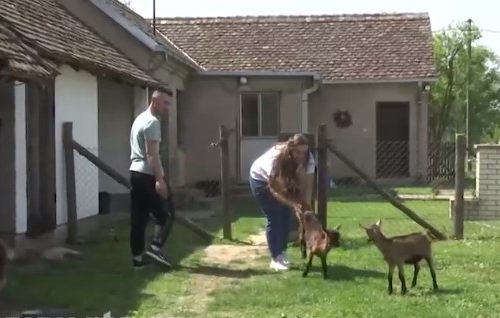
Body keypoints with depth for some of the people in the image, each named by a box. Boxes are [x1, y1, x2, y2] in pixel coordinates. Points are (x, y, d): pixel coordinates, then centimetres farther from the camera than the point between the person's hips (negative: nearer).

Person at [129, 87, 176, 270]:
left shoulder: (140, 119, 21)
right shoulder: (152, 122, -11)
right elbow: (152, 153, -20)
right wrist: (160, 179, -25)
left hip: (135, 172, 9)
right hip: (148, 175, -9)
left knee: (138, 218, 7)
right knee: (166, 213, 1)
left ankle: (137, 258, 7)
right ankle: (155, 247, -10)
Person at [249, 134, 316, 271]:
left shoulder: (306, 159, -26)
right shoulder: (276, 158, -40)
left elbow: (303, 183, -20)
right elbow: (274, 189, -35)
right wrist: (292, 204, -45)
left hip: (282, 181, 5)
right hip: (261, 179, -5)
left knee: (285, 216, 0)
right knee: (274, 218, -10)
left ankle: (282, 254, 14)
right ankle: (275, 259, -3)